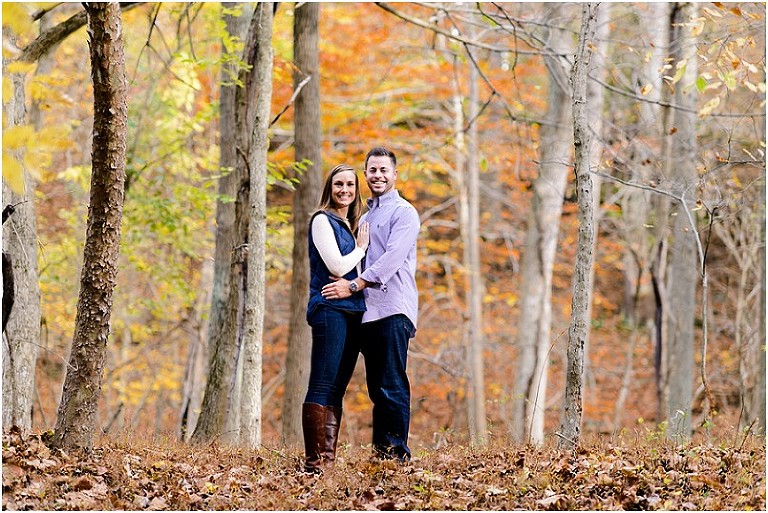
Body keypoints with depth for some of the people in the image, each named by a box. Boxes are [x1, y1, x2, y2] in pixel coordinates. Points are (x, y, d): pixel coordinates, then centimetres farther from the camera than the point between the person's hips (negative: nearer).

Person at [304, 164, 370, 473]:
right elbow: (337, 267, -12)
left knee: (336, 390, 6)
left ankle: (329, 459, 6)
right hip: (329, 310, -8)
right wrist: (361, 248, 2)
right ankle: (314, 461, -14)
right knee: (322, 388, -11)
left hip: (352, 312, 8)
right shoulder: (322, 220, -3)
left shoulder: (352, 226, 20)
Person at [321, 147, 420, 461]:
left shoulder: (403, 212, -2)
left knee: (392, 385, -11)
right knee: (376, 386, 7)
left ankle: (397, 453, -12)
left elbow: (393, 258, -15)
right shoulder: (364, 217, 23)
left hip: (393, 309, -8)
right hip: (368, 311, 8)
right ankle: (380, 450, 9)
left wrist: (354, 285, -21)